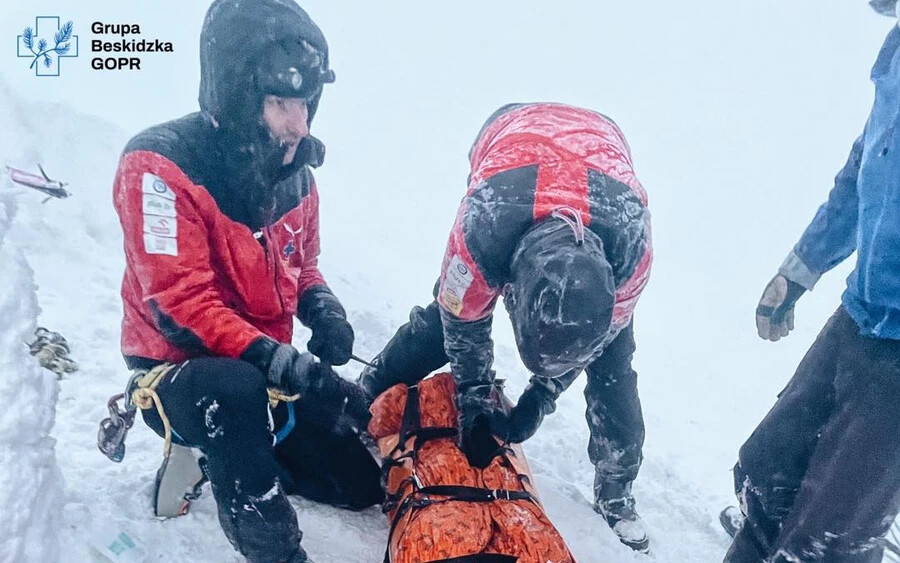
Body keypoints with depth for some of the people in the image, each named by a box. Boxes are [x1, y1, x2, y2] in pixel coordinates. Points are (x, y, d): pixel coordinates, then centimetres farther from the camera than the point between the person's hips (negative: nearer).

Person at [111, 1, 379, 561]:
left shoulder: (292, 168, -2)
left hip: (264, 374, 7)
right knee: (237, 388, -42)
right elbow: (182, 306, -27)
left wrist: (324, 311, -11)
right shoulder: (161, 167, -22)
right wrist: (289, 368, -35)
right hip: (176, 374, -6)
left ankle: (228, 447, 27)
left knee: (361, 485, 10)